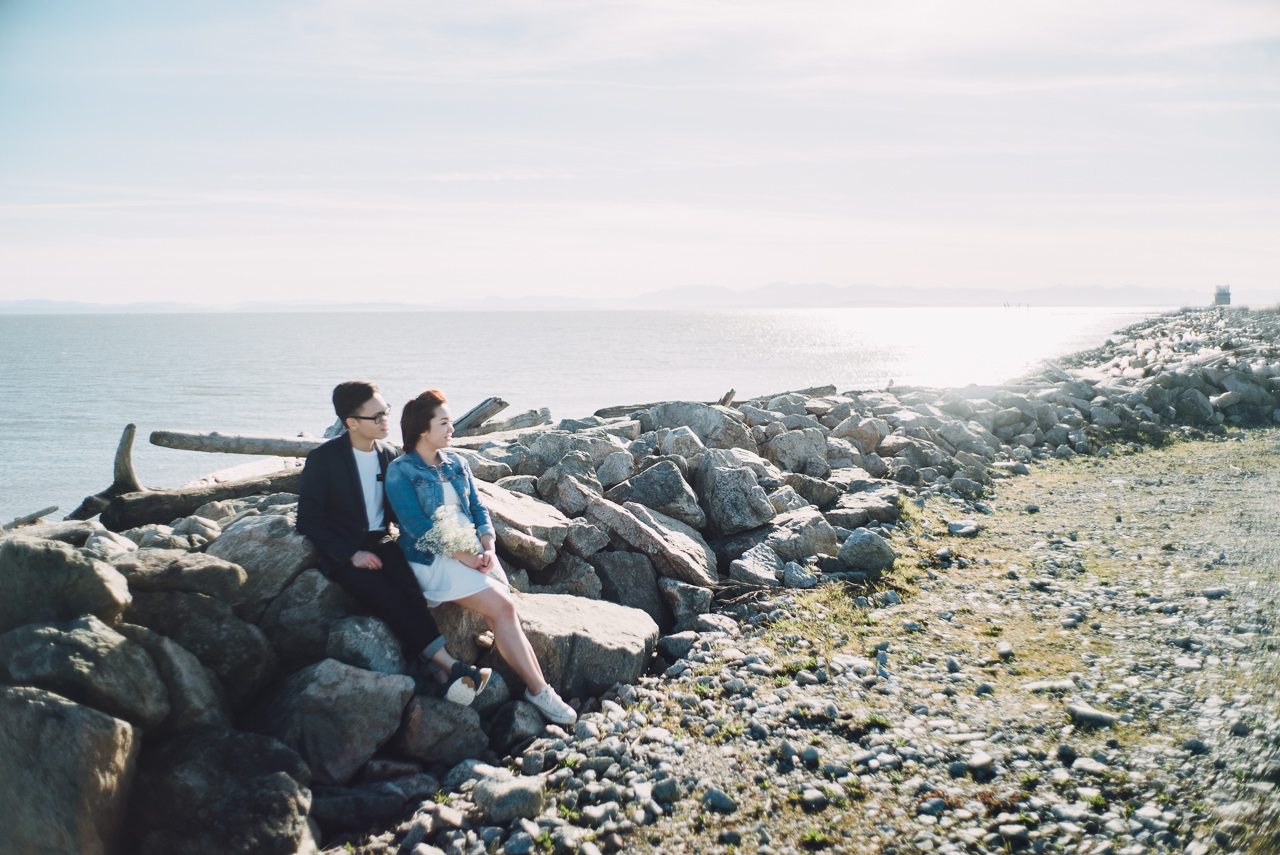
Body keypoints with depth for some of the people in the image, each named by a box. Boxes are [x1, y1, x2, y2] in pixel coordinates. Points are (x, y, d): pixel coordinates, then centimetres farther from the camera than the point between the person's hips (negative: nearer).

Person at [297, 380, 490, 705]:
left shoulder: (388, 453, 8)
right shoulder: (323, 459, -8)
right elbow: (308, 520, -7)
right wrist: (351, 554, -17)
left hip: (380, 542, 4)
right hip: (343, 553, -4)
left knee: (409, 590, -28)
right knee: (389, 598, -31)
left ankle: (446, 674, -40)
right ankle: (450, 666, -36)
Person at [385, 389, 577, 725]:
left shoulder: (456, 463, 15)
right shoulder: (400, 471, -5)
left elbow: (478, 508, 13)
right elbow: (418, 527, -12)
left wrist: (487, 549, -6)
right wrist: (465, 557, -17)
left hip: (474, 552, 6)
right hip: (434, 559, -5)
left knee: (504, 615, -18)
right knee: (503, 607, -21)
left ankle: (537, 689, -21)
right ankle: (539, 690, -15)